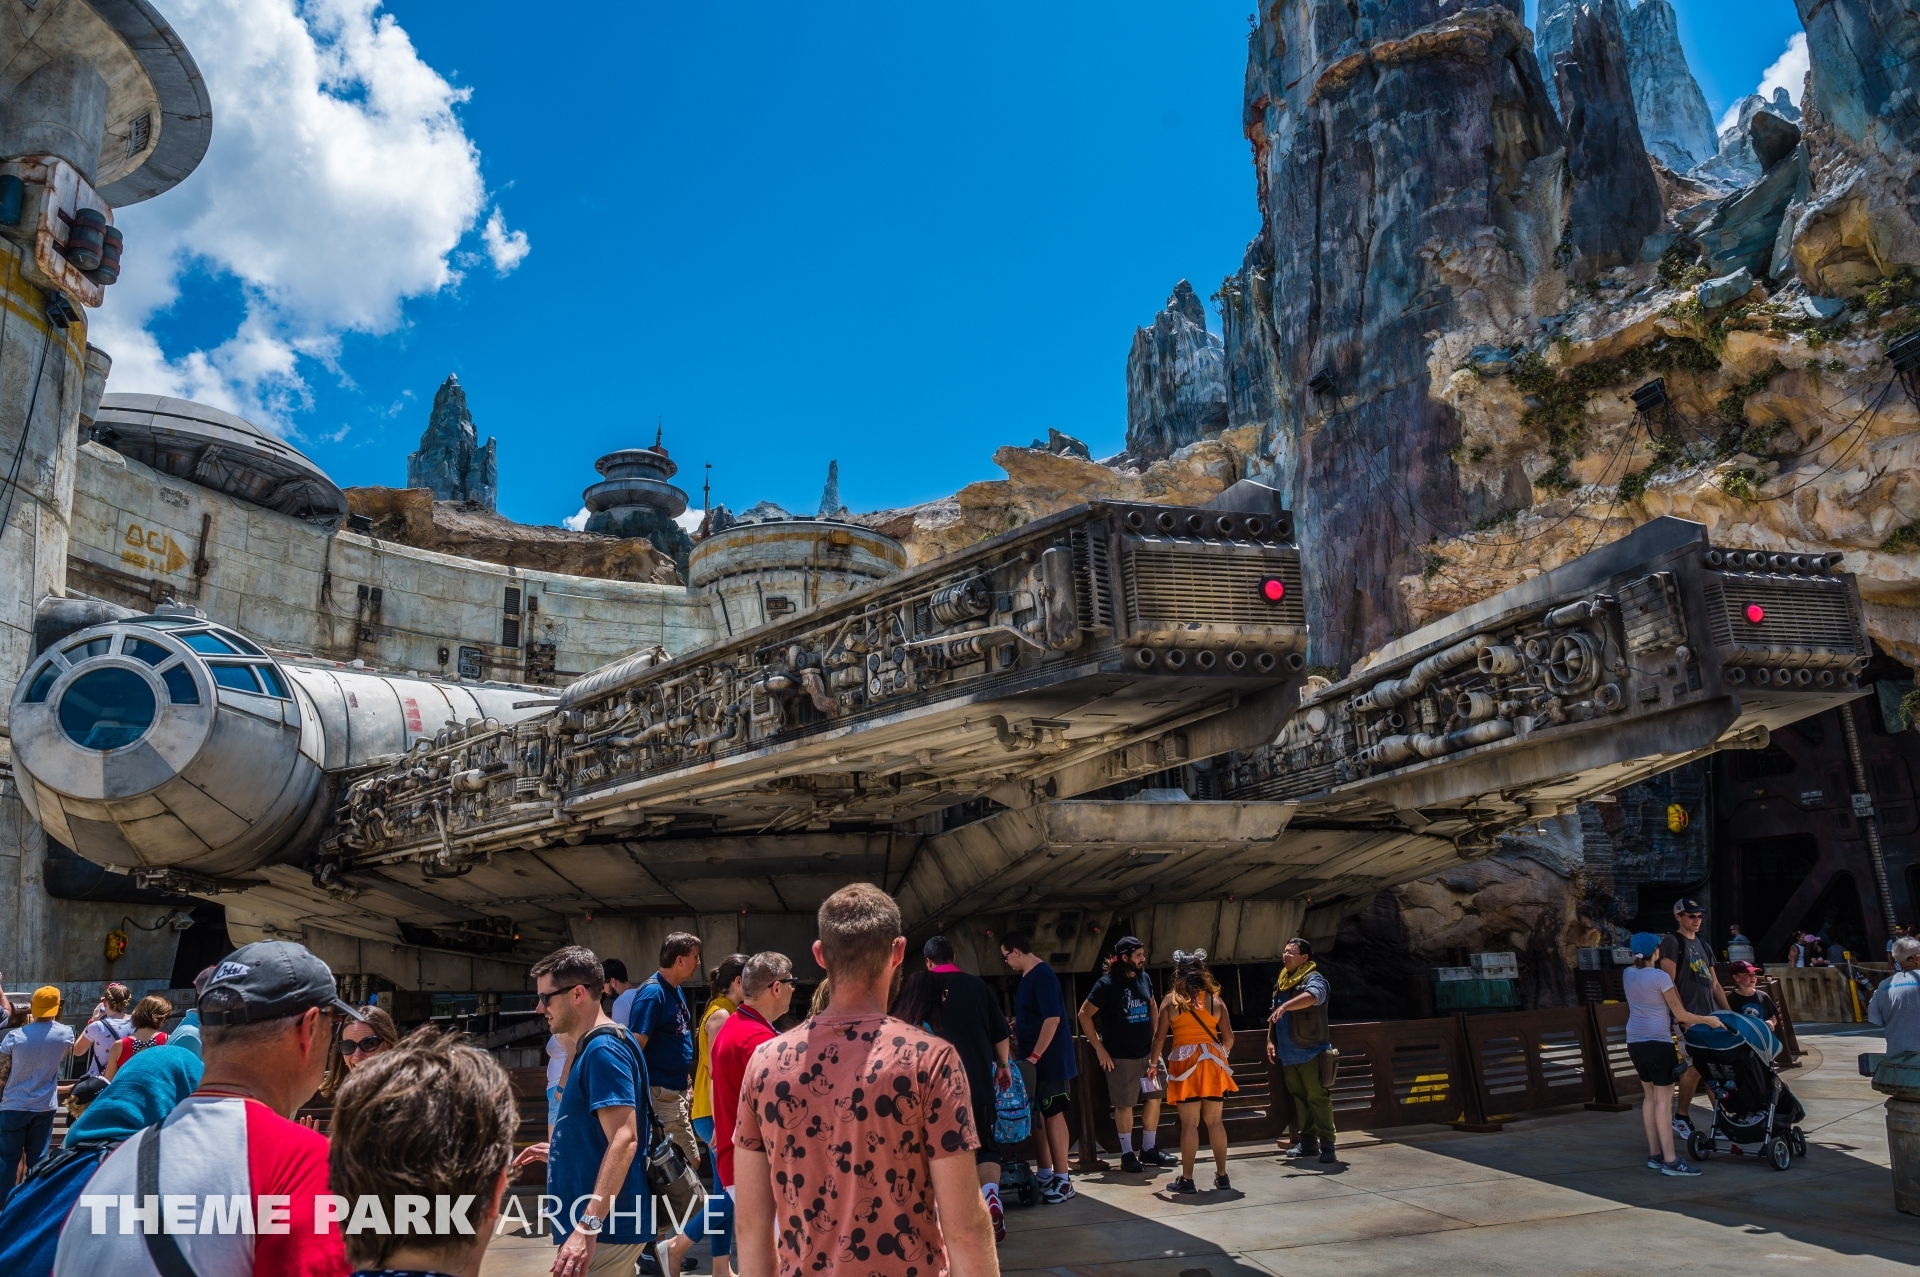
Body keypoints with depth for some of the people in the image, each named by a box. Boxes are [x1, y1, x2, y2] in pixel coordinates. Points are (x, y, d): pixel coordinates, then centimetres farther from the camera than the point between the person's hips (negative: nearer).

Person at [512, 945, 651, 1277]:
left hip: (605, 1226, -10)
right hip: (607, 1221, 10)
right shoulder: (592, 1047, 13)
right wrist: (559, 1151, 24)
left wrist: (588, 1226, -31)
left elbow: (624, 1140, -27)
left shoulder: (603, 1050, -19)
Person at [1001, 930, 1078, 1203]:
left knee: (1053, 1115, -2)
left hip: (1049, 1059, -9)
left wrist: (1034, 1055, -23)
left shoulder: (1042, 975, -18)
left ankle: (1062, 1179, 6)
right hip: (1034, 1059, 9)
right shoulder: (1028, 976, 12)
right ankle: (1044, 1174, 22)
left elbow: (1052, 1018, -24)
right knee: (1036, 1115, 13)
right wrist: (1016, 1028, 17)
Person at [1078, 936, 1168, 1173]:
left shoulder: (1144, 978, 2)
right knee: (1124, 1105, 3)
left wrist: (1155, 1035, 10)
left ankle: (1149, 1149, 25)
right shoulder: (1107, 984, -14)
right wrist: (1099, 1048, -11)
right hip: (1121, 1057, -6)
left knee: (1154, 1099, 10)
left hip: (1147, 1053, 6)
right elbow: (1084, 1015, -11)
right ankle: (1127, 1154, 16)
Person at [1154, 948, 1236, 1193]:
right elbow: (1228, 1038, 5)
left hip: (1184, 1063, -3)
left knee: (1189, 1123, 0)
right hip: (1212, 1063, 3)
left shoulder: (1171, 1000, -1)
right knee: (1214, 1121, 12)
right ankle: (1222, 1175, 18)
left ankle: (1187, 1179, 4)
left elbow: (1160, 1037, -1)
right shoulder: (1215, 1000, 5)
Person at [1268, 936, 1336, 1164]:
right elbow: (1274, 1015, 24)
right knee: (1299, 1099, 13)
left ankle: (1327, 1145, -2)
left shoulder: (1313, 979, -11)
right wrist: (1270, 1040, 16)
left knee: (1318, 1098, -7)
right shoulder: (1281, 983, 15)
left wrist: (1285, 1006, -45)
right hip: (1288, 1054, 8)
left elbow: (1311, 996, -35)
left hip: (1310, 1052, -8)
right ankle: (1308, 1141, 22)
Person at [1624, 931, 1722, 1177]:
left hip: (1635, 1042, 7)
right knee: (1664, 1099, -5)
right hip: (1658, 1042, -7)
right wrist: (1708, 1020, 6)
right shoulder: (1661, 977, -14)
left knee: (1650, 1096, 15)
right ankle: (1670, 1160, -5)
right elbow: (1681, 1015, -8)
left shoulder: (1628, 974, 5)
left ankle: (1654, 1154, 19)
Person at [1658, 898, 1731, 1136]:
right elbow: (1669, 983, -12)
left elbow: (1714, 984, 22)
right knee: (1695, 1066, -9)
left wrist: (1729, 1012, 14)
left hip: (1711, 1014, 8)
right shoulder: (1672, 942, -5)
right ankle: (1680, 1117, 2)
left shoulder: (1703, 945, 19)